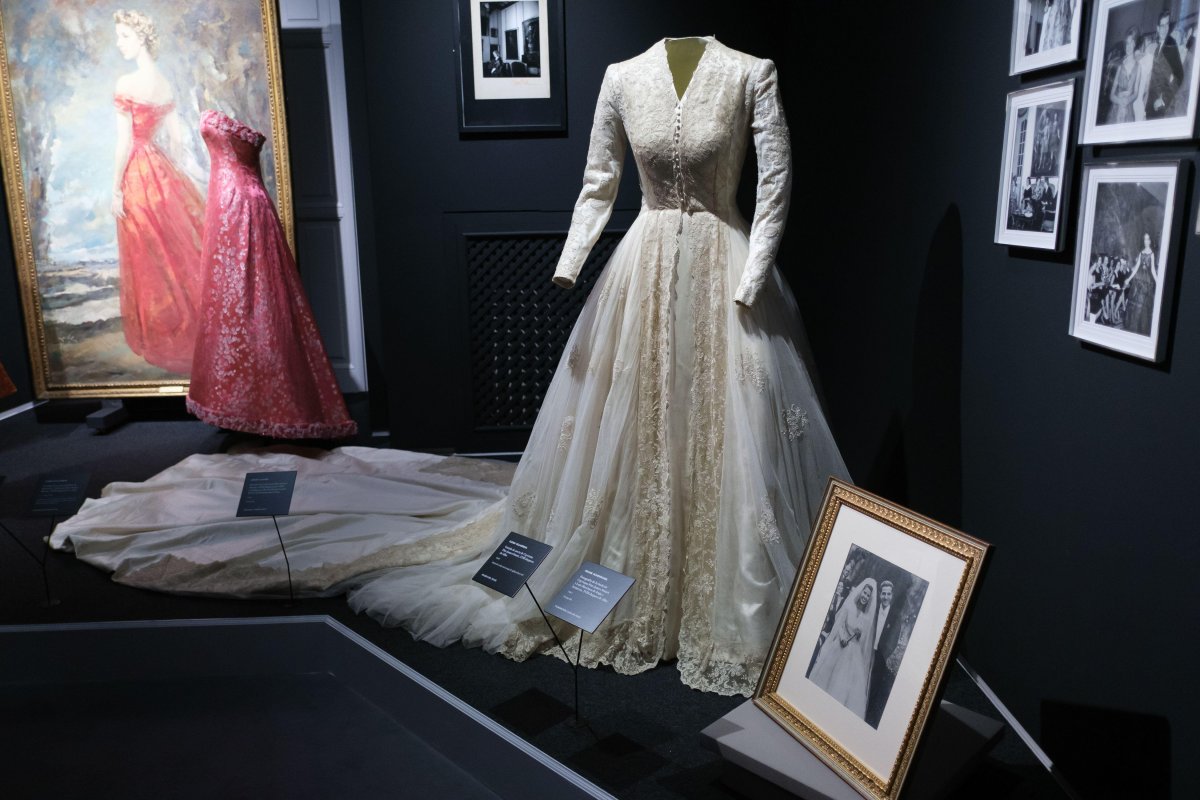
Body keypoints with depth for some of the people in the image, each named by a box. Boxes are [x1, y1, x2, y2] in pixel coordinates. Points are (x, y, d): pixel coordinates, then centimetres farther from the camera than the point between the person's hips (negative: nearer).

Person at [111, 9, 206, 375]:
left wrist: (115, 188, -11)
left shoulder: (126, 83, -15)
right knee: (183, 247, 13)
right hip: (163, 170, 7)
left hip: (138, 174, -7)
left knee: (152, 258, 2)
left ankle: (166, 333, 10)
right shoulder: (165, 84, 8)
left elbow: (125, 142, -17)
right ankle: (200, 320, 21)